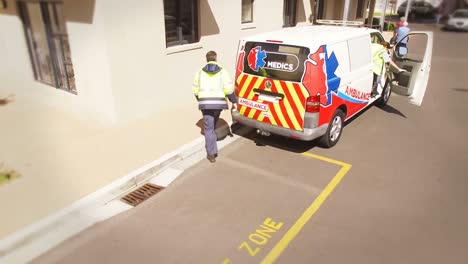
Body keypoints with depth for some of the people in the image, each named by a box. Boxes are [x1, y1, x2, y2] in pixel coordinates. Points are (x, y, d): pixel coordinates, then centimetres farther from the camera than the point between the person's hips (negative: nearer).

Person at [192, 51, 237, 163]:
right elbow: (229, 89, -6)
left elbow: (196, 90, 9)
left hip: (205, 103, 0)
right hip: (219, 103, 1)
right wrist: (234, 101, 6)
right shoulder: (222, 72, 1)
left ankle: (211, 154, -4)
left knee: (209, 128, 3)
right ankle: (212, 151, 37)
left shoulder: (200, 72, 6)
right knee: (213, 124, 23)